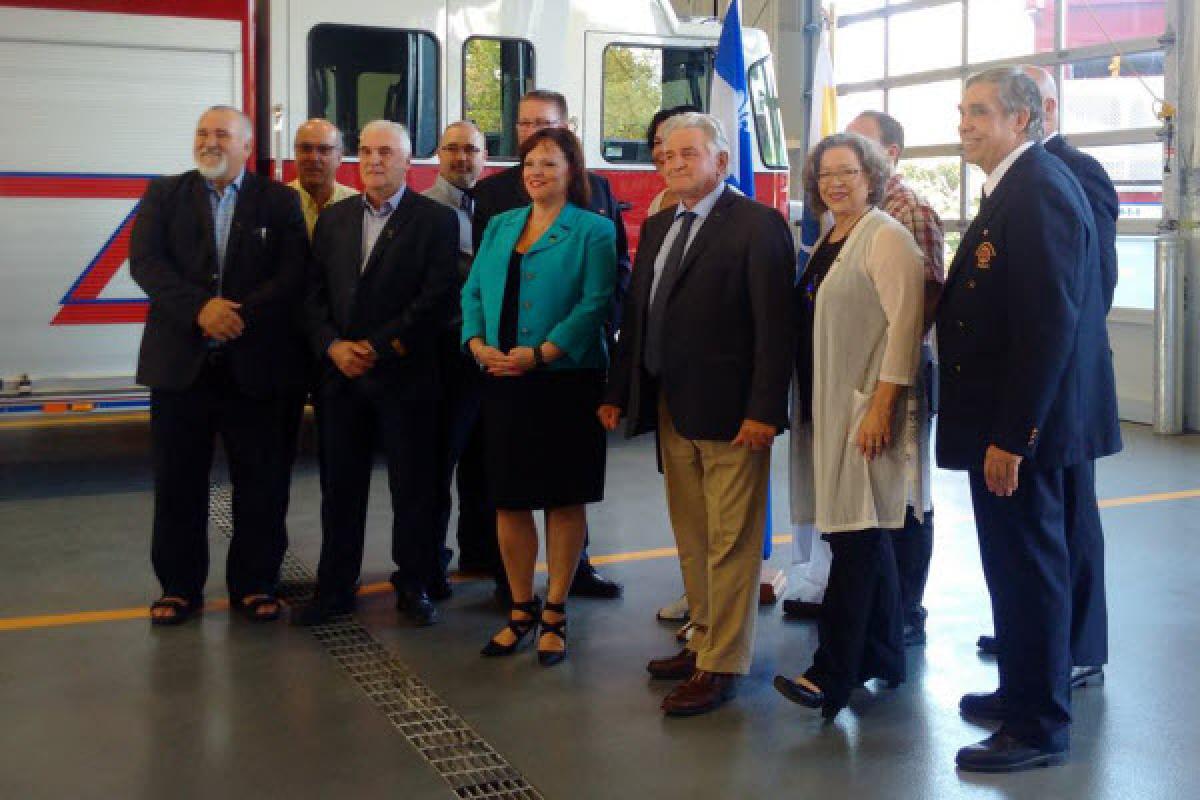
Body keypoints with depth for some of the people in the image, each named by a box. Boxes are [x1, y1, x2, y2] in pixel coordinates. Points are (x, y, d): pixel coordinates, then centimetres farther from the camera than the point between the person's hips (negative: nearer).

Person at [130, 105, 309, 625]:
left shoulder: (279, 201, 5)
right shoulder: (164, 194, 9)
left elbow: (293, 273, -5)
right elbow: (145, 260, -5)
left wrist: (239, 313, -18)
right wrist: (200, 309, -18)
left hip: (254, 364, -1)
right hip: (180, 362, 1)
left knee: (261, 482, 5)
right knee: (178, 483, 7)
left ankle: (254, 583, 19)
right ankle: (179, 587, 20)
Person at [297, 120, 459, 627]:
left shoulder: (435, 220, -1)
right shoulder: (333, 219, 13)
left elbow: (437, 298, -9)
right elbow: (315, 294, 9)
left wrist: (378, 348, -13)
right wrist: (333, 346, -8)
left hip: (404, 374, -4)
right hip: (340, 374, 4)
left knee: (412, 487, 4)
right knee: (339, 486, 9)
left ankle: (414, 586, 18)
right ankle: (335, 587, 20)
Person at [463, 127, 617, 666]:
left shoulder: (592, 231, -2)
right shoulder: (499, 227, 15)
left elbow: (594, 304, -12)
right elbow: (473, 293, 11)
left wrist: (539, 353, -20)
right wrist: (479, 345, -8)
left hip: (566, 380, -5)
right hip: (503, 381, 5)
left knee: (564, 498, 3)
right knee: (508, 499, 8)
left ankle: (554, 613, 15)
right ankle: (521, 610, 22)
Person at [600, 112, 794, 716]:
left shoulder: (756, 225, -8)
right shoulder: (657, 227, 14)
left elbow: (774, 323, -13)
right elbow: (636, 315, 15)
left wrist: (764, 410, -19)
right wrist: (618, 393, 10)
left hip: (729, 410, -7)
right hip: (671, 406, 7)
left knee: (730, 542, -1)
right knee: (691, 538, 16)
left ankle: (722, 666, 8)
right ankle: (705, 639, 30)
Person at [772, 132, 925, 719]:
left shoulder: (886, 237, -9)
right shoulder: (827, 242, 16)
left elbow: (905, 322, -17)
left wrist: (882, 404, -22)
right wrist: (804, 405, 15)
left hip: (864, 408, -9)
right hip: (825, 408, 9)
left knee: (856, 537, -7)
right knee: (866, 536, 14)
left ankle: (833, 675, -4)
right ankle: (884, 656, 25)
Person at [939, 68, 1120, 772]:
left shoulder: (1040, 190, -18)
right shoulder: (1017, 187, 14)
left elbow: (1048, 324, -24)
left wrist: (1012, 436, -24)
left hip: (1021, 422, -10)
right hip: (1008, 420, 10)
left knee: (1028, 566, 0)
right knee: (1017, 563, 20)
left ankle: (1039, 728, 13)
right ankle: (1022, 691, 35)